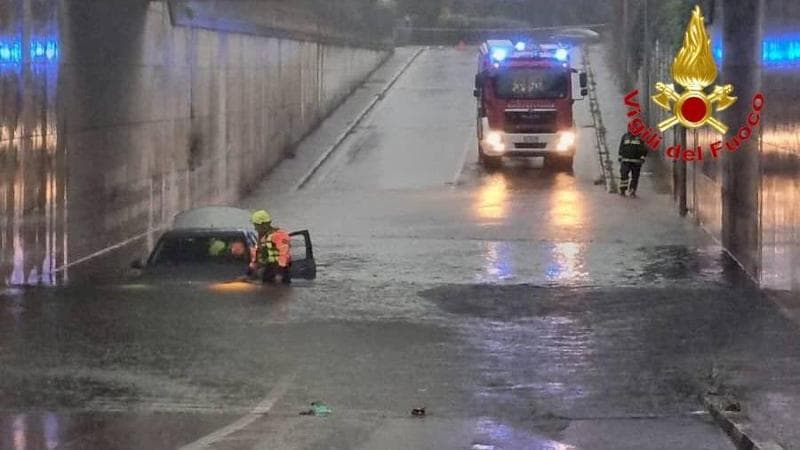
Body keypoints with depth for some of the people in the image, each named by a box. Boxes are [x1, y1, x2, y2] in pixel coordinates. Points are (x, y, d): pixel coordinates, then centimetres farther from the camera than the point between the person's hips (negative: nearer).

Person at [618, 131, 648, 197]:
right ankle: (622, 190, 0)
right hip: (626, 160, 1)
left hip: (636, 161, -1)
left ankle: (632, 191, 9)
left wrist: (642, 158, -9)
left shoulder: (641, 137, 0)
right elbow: (621, 148, 16)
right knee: (624, 175, -9)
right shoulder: (625, 136, 8)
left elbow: (644, 149, 1)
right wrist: (620, 157, 12)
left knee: (635, 177, 0)